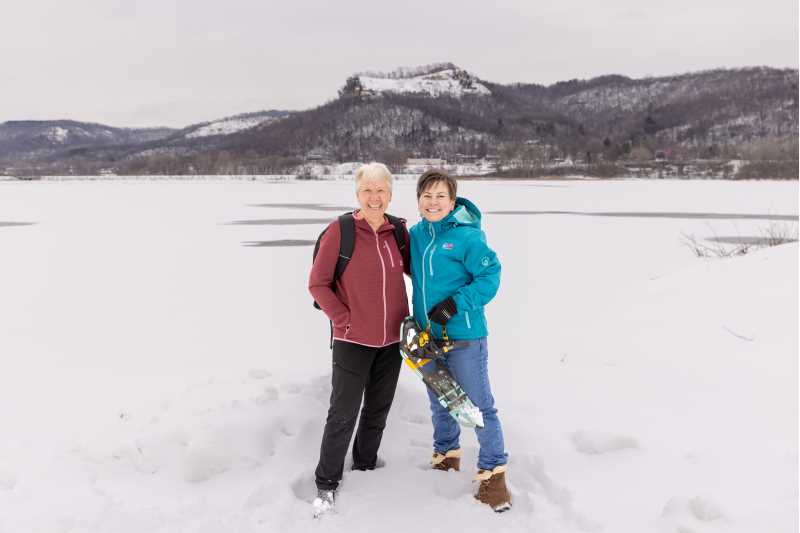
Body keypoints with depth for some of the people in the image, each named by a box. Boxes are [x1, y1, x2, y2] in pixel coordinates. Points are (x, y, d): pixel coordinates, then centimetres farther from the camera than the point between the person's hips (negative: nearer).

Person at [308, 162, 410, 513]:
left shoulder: (398, 231, 0)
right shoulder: (340, 231, -12)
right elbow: (317, 283, -8)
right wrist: (344, 320, -12)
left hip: (391, 340, 4)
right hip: (353, 340, -4)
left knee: (378, 410, 16)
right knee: (343, 414, 0)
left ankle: (365, 465, 35)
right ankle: (327, 482, 15)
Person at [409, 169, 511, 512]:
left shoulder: (467, 236, -15)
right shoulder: (415, 235, 5)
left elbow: (490, 277, -16)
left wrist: (454, 304, -24)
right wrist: (417, 321, 9)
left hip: (464, 336, -6)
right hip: (428, 335, 6)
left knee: (480, 406, 0)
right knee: (439, 402, 21)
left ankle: (493, 473, 12)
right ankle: (446, 456, 40)